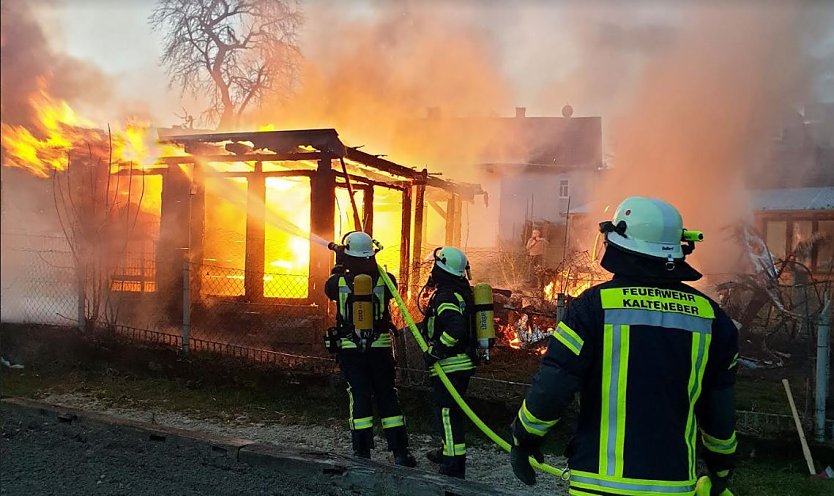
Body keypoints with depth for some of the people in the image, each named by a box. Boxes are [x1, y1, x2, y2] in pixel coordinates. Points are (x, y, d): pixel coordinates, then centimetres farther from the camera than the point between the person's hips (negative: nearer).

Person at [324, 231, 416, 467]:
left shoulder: (338, 282, -7)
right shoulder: (384, 279, -6)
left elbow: (328, 289, 16)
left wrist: (339, 267, 27)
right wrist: (373, 266, 23)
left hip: (350, 349, 0)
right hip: (380, 348, 1)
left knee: (359, 398, 6)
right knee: (387, 397, 9)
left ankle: (362, 453, 8)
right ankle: (400, 452, 12)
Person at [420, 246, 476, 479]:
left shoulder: (445, 297, -19)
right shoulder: (463, 293, 11)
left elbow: (455, 328, -33)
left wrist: (434, 352, -24)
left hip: (449, 366, -10)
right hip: (464, 363, 10)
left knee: (447, 413, -4)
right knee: (452, 411, 23)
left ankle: (454, 464, -1)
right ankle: (448, 451, 38)